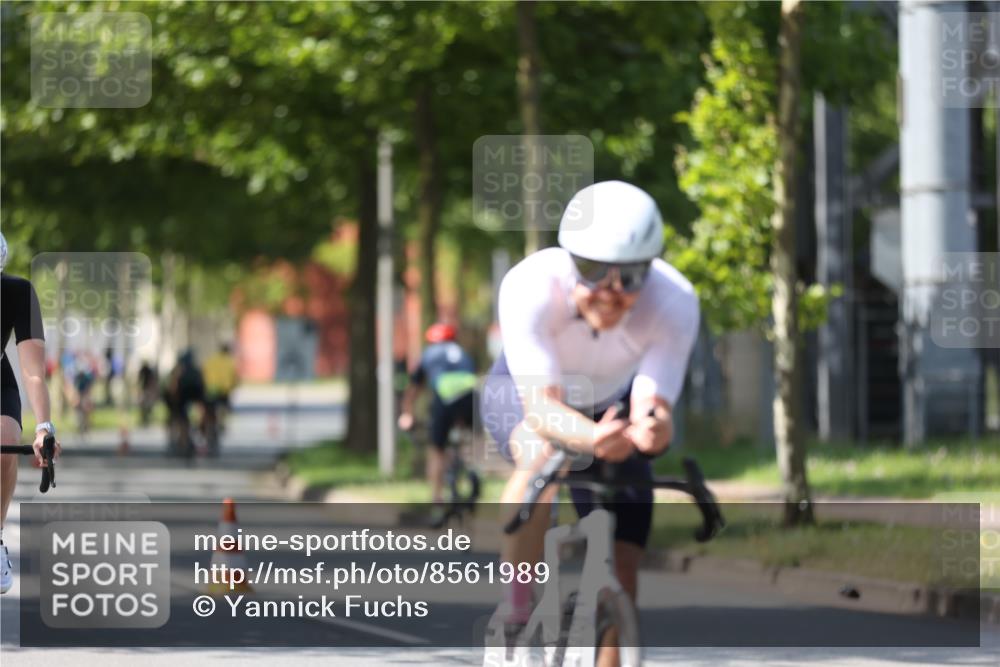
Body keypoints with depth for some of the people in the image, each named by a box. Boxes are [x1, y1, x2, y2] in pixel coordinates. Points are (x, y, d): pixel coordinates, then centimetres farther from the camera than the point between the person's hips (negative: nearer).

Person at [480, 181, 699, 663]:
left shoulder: (675, 303, -33)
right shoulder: (530, 287, -38)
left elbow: (651, 409, -38)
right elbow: (542, 405, -44)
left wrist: (652, 430, -62)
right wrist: (590, 439, -65)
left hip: (609, 405, 2)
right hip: (522, 391, -2)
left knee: (620, 576, -7)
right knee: (540, 453, -38)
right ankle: (515, 614, -24)